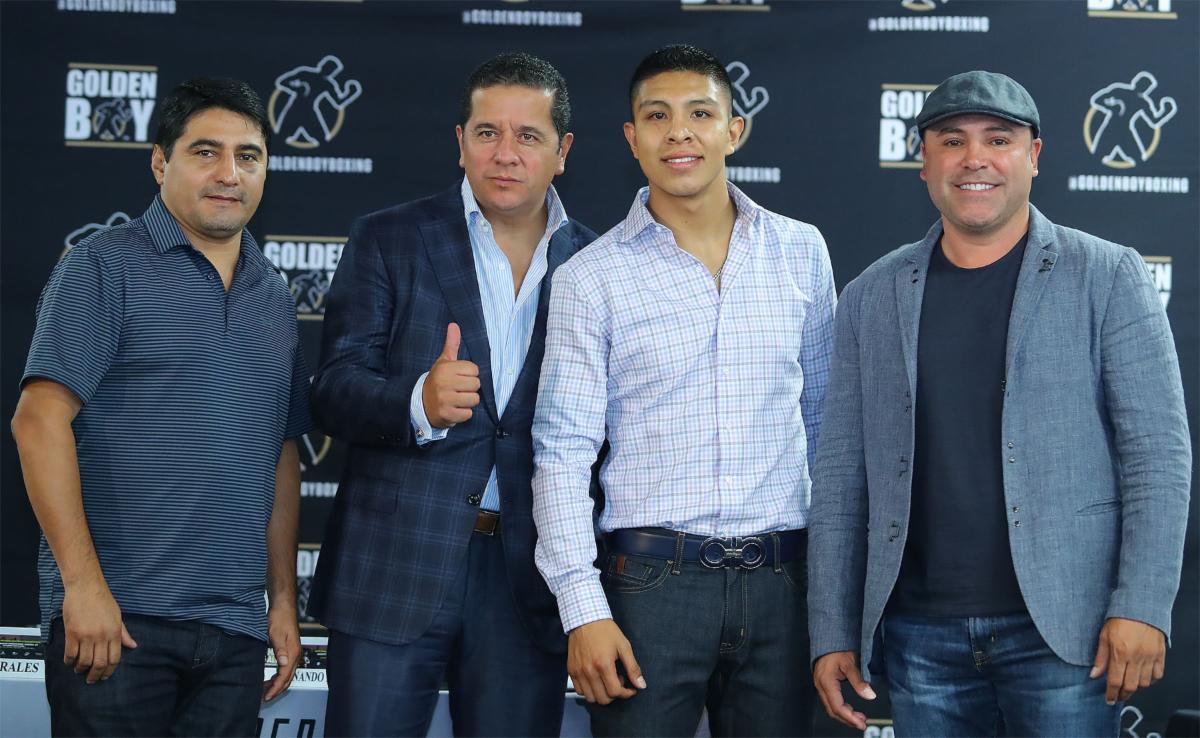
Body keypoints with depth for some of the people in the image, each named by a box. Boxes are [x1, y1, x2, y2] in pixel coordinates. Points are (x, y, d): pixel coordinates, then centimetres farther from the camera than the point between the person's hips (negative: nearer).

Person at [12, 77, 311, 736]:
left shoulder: (274, 299, 15)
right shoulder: (105, 267, -3)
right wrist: (84, 583, -16)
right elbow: (39, 420, -11)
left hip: (235, 631, 5)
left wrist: (284, 601, 13)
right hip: (115, 619, -5)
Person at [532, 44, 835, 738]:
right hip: (653, 576, -2)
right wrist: (583, 609, -11)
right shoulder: (590, 278, -1)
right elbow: (563, 453, -3)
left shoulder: (801, 251, 7)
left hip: (780, 577, 3)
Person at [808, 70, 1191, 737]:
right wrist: (833, 634, 5)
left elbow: (1159, 450, -4)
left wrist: (1142, 606, -13)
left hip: (1063, 629, -3)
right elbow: (843, 474, 9)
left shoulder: (1108, 278, 1)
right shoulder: (873, 297, 9)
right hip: (920, 636, 3)